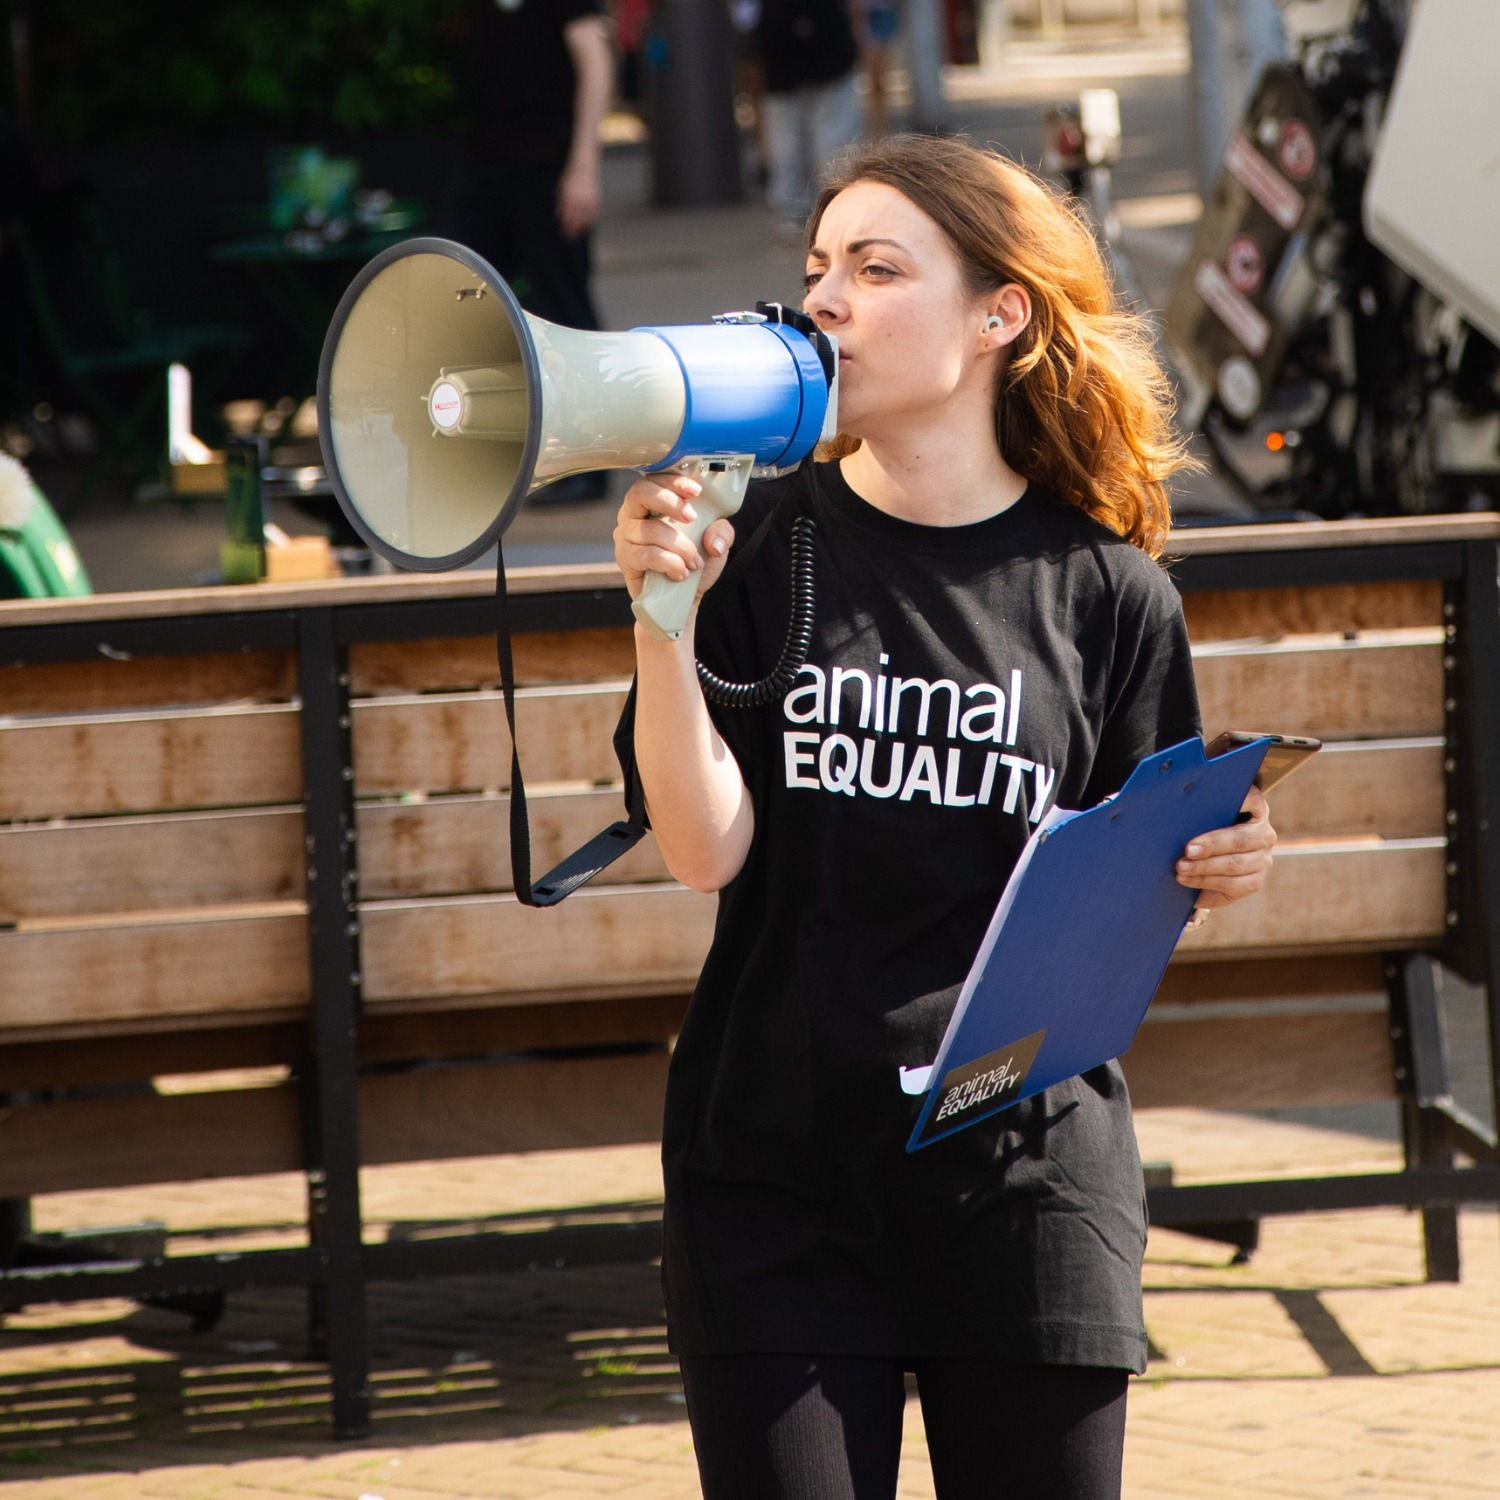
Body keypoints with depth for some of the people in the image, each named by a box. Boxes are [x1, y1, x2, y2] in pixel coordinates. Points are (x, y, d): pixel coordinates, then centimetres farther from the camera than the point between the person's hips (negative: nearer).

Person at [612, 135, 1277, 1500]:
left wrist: (1217, 872, -13)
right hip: (777, 1177, 0)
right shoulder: (757, 546, 1)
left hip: (1028, 1181, 0)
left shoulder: (1104, 594, 1)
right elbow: (706, 851, -9)